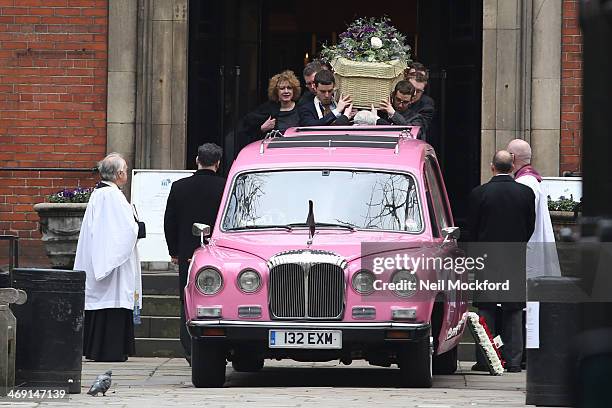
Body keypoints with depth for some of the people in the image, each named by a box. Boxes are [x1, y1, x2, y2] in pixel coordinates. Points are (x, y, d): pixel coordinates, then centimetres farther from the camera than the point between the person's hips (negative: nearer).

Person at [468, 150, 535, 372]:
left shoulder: (479, 193, -7)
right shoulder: (526, 193, -2)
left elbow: (472, 228, -1)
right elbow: (530, 227, 5)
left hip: (487, 257, -2)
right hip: (516, 260, 2)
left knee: (485, 309, 4)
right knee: (514, 311, 7)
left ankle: (484, 359, 1)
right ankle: (513, 360, 4)